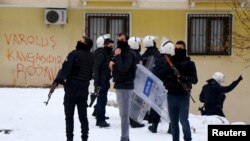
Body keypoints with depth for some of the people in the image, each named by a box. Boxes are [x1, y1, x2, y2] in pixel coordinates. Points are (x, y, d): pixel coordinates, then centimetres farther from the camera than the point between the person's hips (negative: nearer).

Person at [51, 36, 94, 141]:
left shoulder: (74, 54, -13)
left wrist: (58, 80, -13)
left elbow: (65, 68, -20)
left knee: (69, 115, 2)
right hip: (84, 89, 6)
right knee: (83, 116, 12)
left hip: (72, 88, -5)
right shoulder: (92, 57, 8)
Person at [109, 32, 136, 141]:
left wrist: (117, 56, -20)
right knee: (123, 114, 13)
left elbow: (123, 69, -26)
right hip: (120, 85, 10)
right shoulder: (120, 53, 15)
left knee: (124, 114, -10)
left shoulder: (128, 54, -14)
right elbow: (117, 67, 22)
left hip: (125, 87, -10)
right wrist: (112, 63, 1)